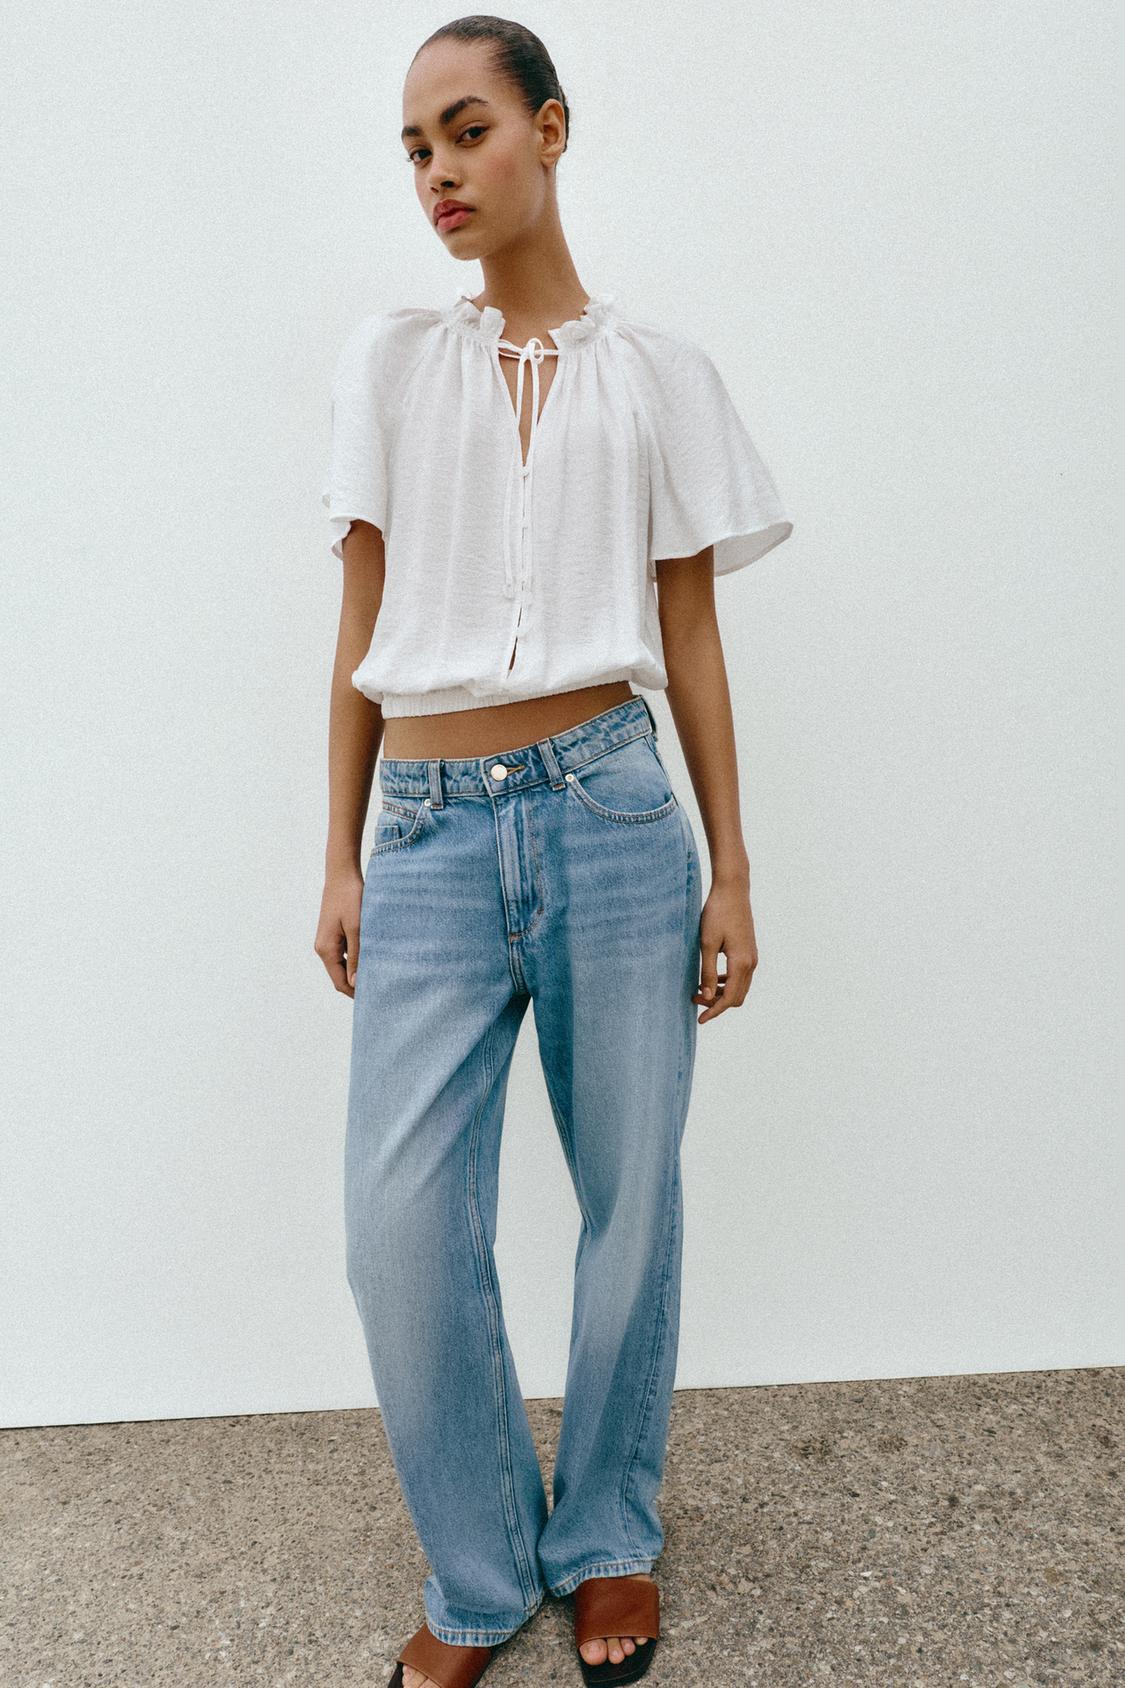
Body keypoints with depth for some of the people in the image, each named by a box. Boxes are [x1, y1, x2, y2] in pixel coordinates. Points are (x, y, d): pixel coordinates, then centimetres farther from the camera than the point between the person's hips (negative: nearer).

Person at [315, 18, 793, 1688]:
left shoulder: (657, 369, 9)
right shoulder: (390, 362, 12)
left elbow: (691, 641, 8)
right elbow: (362, 633, 10)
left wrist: (731, 872, 5)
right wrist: (341, 861, 7)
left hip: (610, 814, 0)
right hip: (431, 834, 1)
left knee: (630, 1203, 7)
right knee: (401, 1228, -2)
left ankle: (608, 1540, 32)